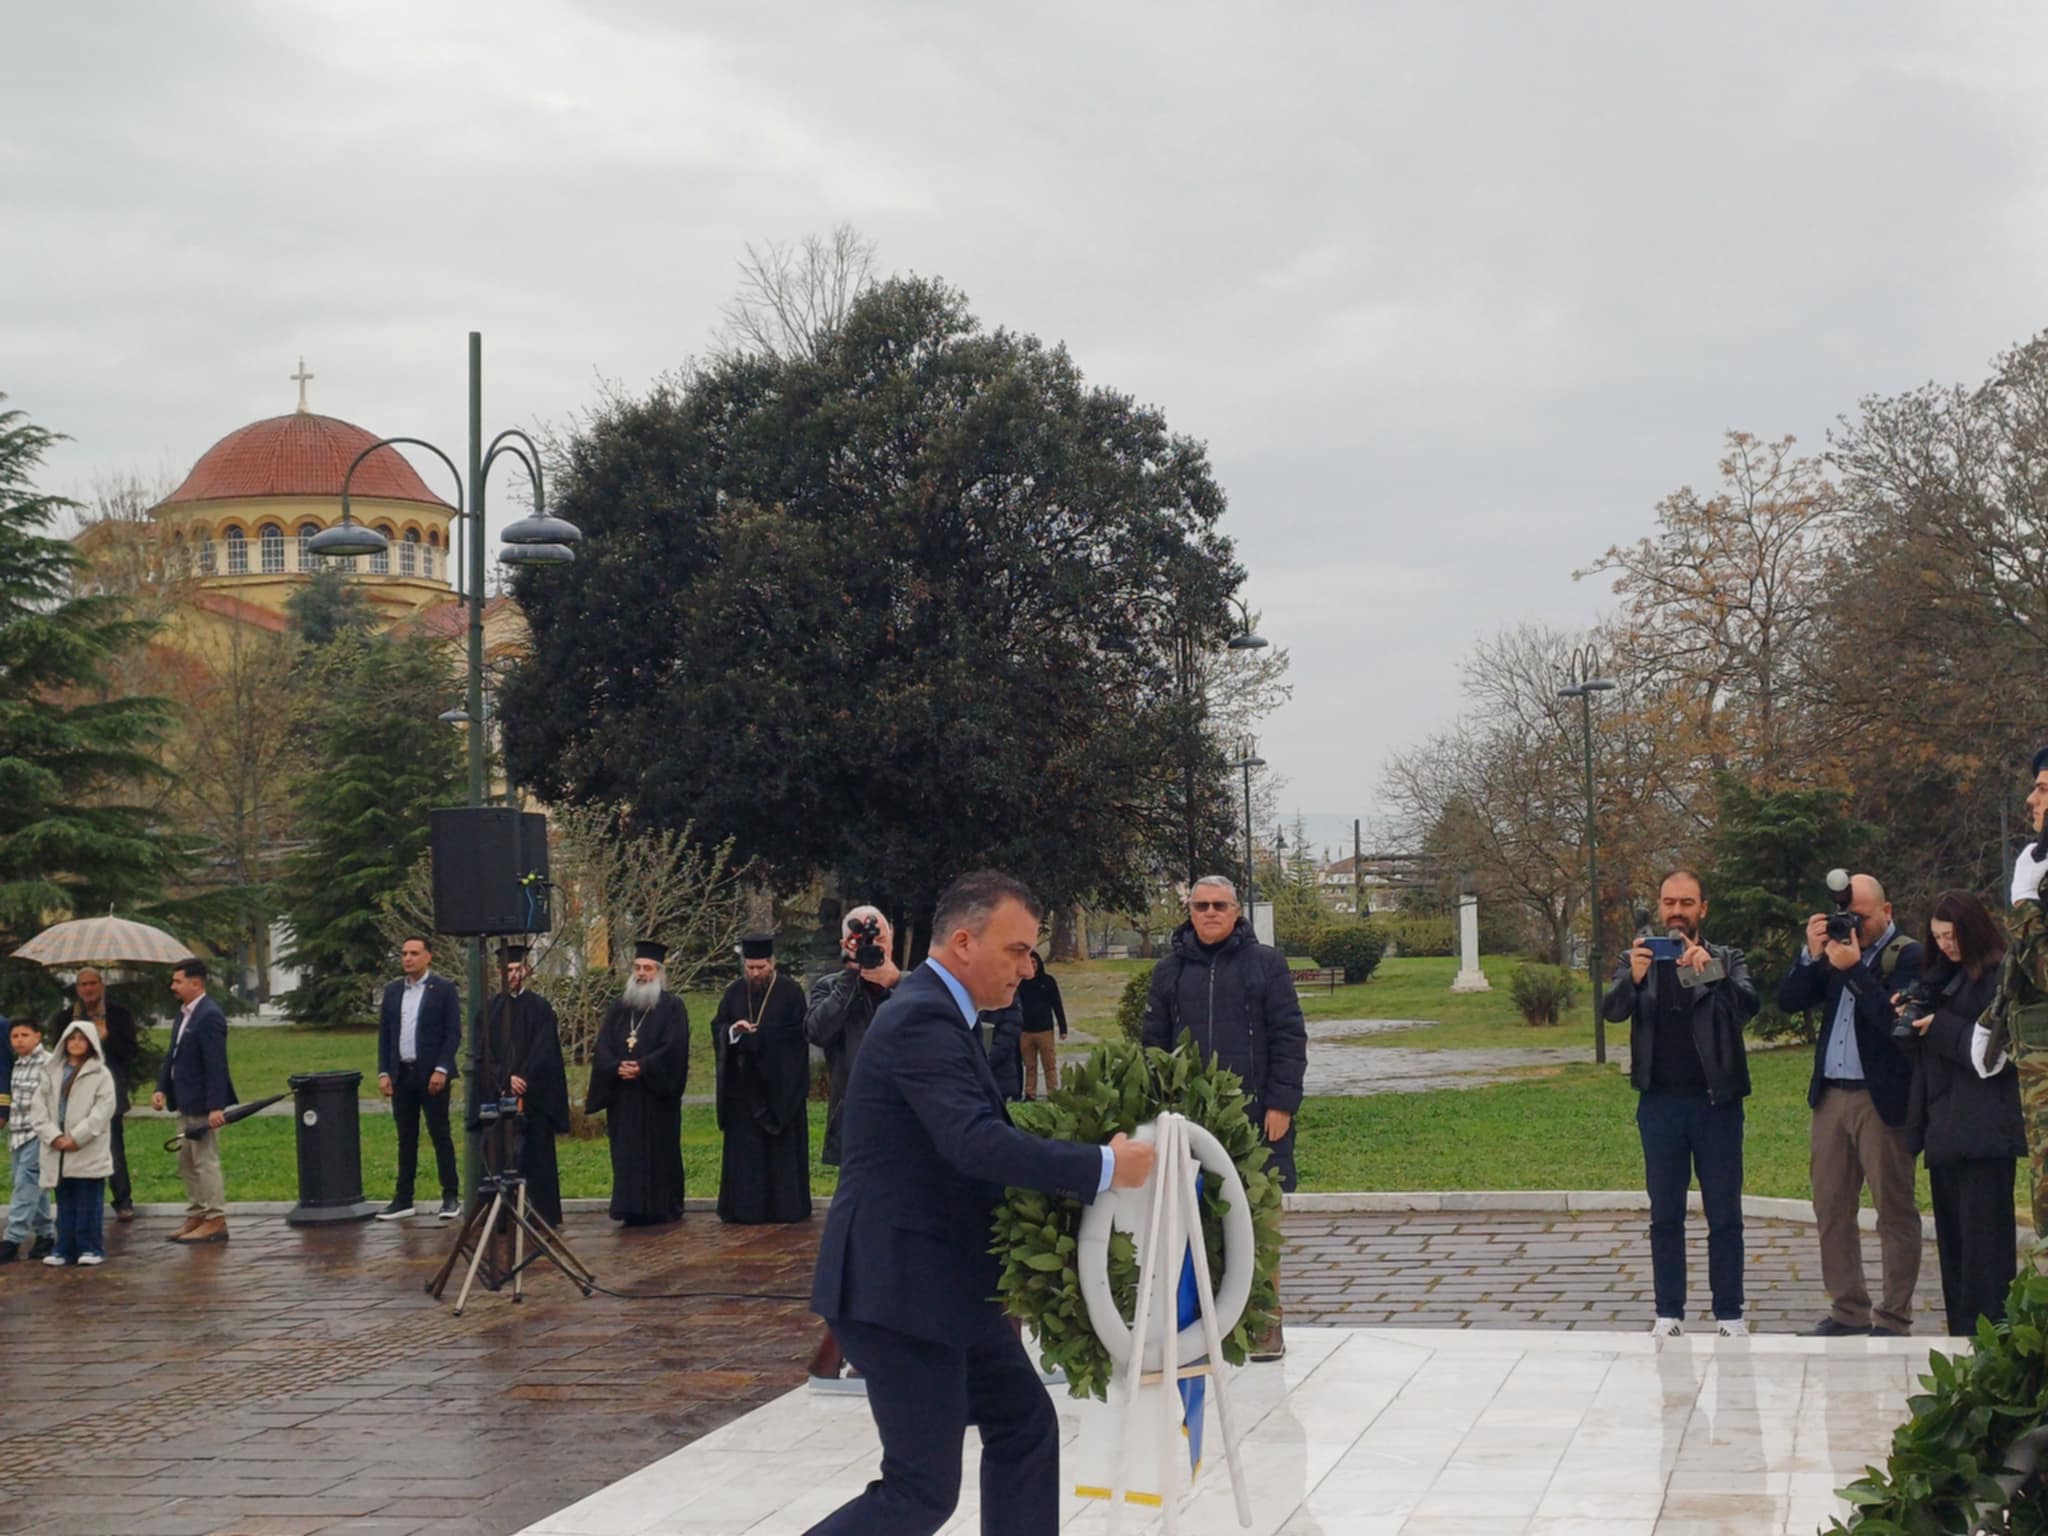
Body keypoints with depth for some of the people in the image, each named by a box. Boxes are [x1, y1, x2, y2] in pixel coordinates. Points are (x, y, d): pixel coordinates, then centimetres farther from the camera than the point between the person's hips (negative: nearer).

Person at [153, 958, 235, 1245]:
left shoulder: (209, 1016, -18)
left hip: (203, 1104, -10)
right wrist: (162, 1088, 6)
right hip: (187, 1103, 10)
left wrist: (216, 1107, -25)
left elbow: (216, 1065, -22)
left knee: (206, 1161, -5)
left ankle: (215, 1221, 1)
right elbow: (173, 1055, 18)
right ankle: (196, 1217, 23)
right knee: (187, 1161, 15)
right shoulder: (184, 1014, 13)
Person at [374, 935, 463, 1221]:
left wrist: (441, 1070, -15)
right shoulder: (393, 991, 11)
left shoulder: (444, 989, -3)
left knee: (440, 1136, -1)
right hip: (401, 1075, 4)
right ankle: (403, 1199, 12)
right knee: (406, 1139, 8)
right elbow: (384, 1034, 12)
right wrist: (383, 1072, 2)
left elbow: (453, 1033, -6)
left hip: (432, 1075, -4)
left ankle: (451, 1197, 4)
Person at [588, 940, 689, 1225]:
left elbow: (674, 1046, -10)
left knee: (659, 1151, -2)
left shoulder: (672, 1006, 1)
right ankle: (632, 1209, 5)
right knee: (627, 1154, 2)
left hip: (658, 1093, -4)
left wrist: (642, 1067, -19)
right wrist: (618, 1068, -14)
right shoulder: (618, 1009, 14)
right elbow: (602, 1048, 5)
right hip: (623, 1094, 4)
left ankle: (662, 1207, 4)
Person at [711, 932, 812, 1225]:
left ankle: (787, 1207, 7)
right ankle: (744, 1208, 6)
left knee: (783, 1146, 1)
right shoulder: (735, 992, 9)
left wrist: (755, 1036, -13)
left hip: (780, 1087, -3)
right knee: (743, 1148, 2)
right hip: (744, 1086, 3)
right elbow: (717, 1028, 7)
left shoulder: (791, 992, -3)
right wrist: (733, 1031, -15)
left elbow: (796, 1034, -10)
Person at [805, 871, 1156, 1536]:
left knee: (1025, 1427, 14)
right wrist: (1105, 1167, -30)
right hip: (901, 1287, -11)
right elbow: (976, 1142, -32)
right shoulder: (924, 1019, -19)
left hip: (946, 1282, 11)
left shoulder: (936, 1013, 14)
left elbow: (978, 1137, 18)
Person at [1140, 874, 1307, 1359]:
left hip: (1257, 1119, -2)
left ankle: (1266, 1325, 14)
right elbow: (1154, 1045, 10)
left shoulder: (1266, 963, 3)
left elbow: (1289, 1037, -1)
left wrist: (1281, 1105, -8)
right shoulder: (1170, 972, 10)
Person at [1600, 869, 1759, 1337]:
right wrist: (1633, 978, -32)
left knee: (1724, 1214, 3)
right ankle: (1669, 1312, 12)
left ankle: (1729, 1313, 10)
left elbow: (1747, 1004, -14)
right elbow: (1611, 1010, -10)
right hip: (1660, 1103, 1)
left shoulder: (1727, 961, 5)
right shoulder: (1638, 961, 7)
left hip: (1716, 1102, -1)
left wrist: (1711, 972, -33)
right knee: (1665, 1214, 6)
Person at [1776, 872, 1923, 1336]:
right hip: (1830, 1095, 6)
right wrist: (1812, 954, -8)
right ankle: (1848, 1310, 20)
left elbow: (1895, 1017, -20)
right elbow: (1789, 1001, 5)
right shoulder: (1836, 948, 11)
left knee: (1894, 1210, 1)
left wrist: (1853, 967, -22)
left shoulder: (1908, 956, -6)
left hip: (1882, 1100, -6)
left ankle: (1893, 1318, 7)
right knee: (1831, 1207, 10)